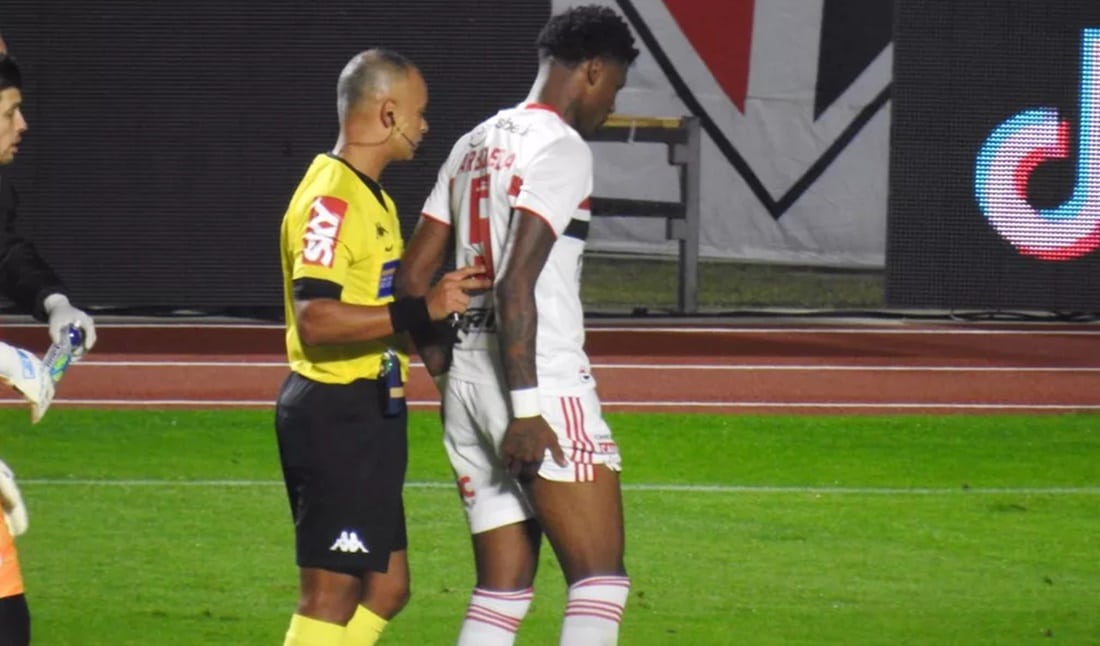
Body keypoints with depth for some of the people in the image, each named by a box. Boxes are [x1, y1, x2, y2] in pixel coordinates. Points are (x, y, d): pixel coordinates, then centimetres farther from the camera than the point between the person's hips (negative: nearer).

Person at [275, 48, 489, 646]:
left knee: (386, 587, 13)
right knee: (331, 594, -7)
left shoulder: (369, 196, 16)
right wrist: (420, 311, -28)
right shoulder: (331, 199, -17)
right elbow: (314, 319, -27)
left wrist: (437, 296, 15)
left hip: (367, 415, 11)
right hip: (337, 414, -11)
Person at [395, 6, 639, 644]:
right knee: (601, 577, -7)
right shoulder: (561, 149, -10)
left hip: (470, 382, 8)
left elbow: (413, 277, 18)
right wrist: (526, 408, -21)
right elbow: (515, 285, -20)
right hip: (544, 384, -8)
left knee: (502, 589, 10)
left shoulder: (474, 145, 16)